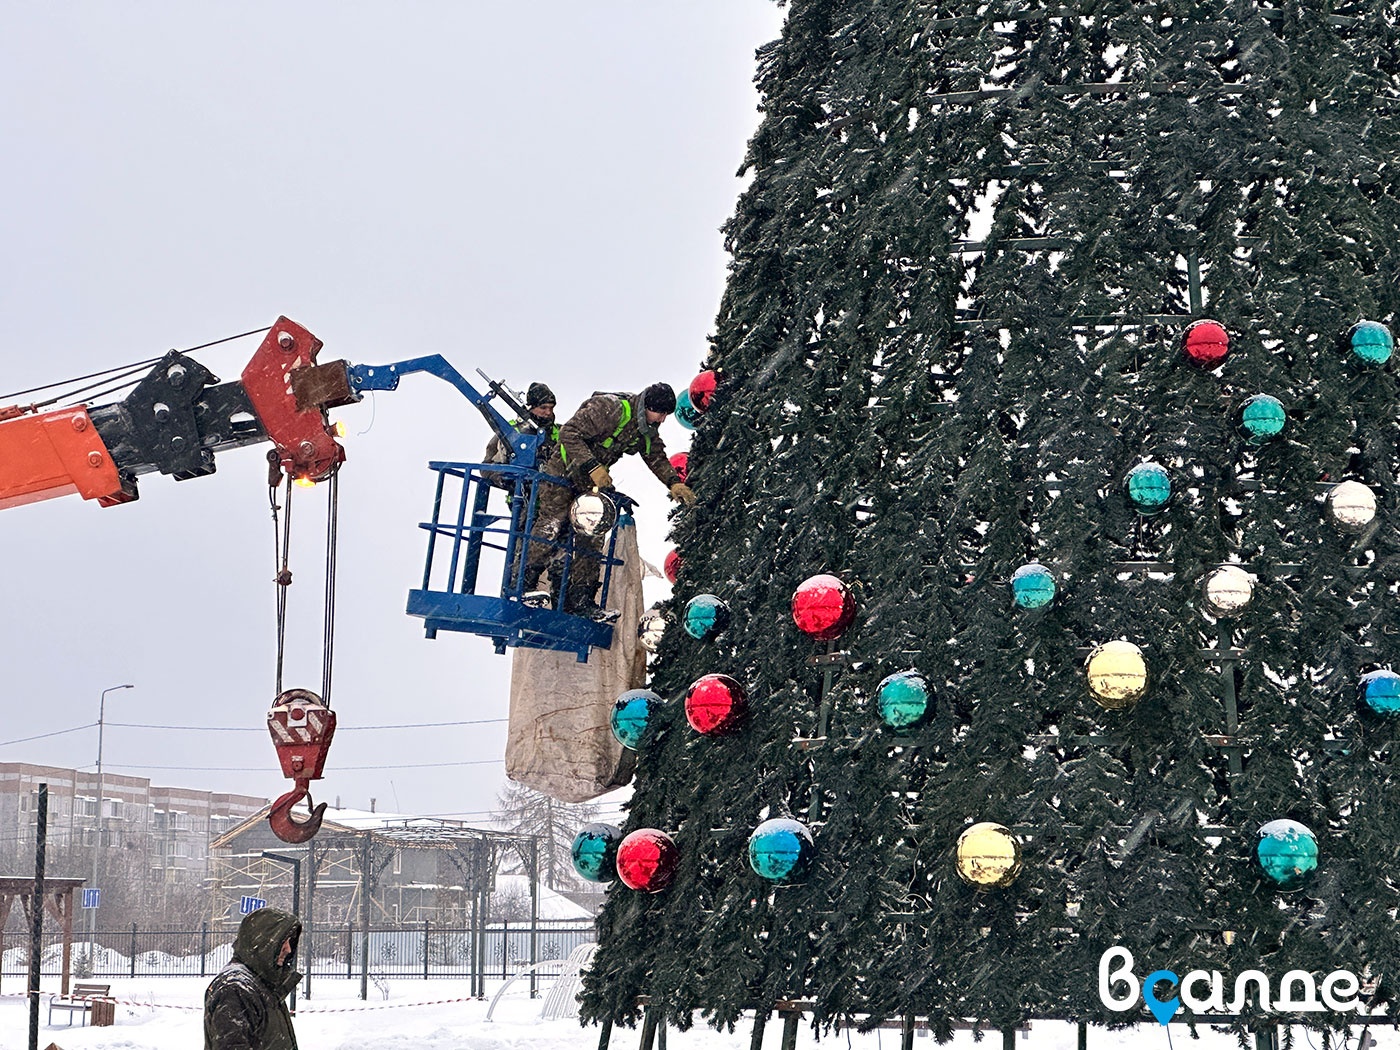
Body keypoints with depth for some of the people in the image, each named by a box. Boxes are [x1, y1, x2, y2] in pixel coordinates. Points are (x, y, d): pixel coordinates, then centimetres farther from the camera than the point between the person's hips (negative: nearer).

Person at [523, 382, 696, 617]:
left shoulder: (648, 430, 0)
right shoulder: (609, 408, -27)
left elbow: (657, 457, 14)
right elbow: (569, 433, -30)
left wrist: (674, 483, -3)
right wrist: (593, 468, -35)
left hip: (593, 482, 8)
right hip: (563, 473, -8)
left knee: (592, 539, 0)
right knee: (551, 526, -18)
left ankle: (580, 599, 2)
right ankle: (523, 584, -15)